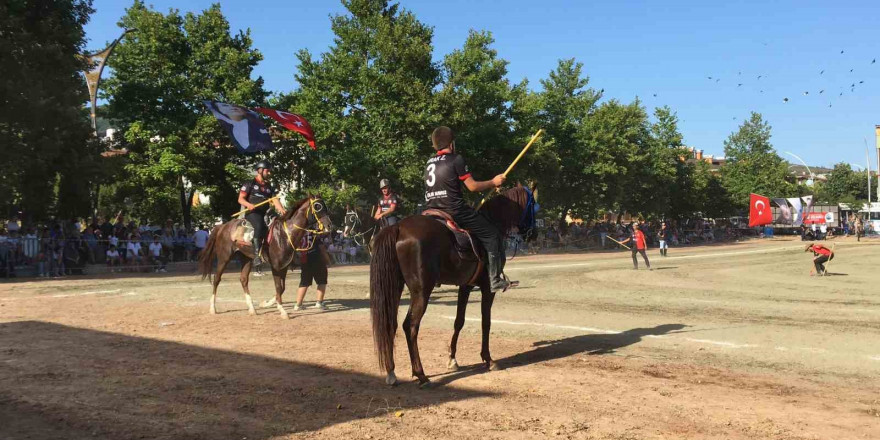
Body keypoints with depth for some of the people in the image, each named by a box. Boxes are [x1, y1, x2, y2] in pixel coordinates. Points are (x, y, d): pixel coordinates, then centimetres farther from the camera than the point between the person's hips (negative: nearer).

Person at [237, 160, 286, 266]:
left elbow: (275, 200, 6)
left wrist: (282, 210, -14)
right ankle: (257, 255, -41)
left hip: (264, 214, 7)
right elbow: (240, 199, 1)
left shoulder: (269, 187, 20)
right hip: (252, 213, -7)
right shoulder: (250, 184, 5)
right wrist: (249, 205, -20)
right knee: (259, 225, -34)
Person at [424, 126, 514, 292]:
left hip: (433, 212, 7)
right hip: (456, 211, -7)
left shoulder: (429, 163, 16)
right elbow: (473, 186, -7)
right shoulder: (456, 159, -6)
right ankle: (496, 279, 0)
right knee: (491, 234, 3)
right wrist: (493, 182, 8)